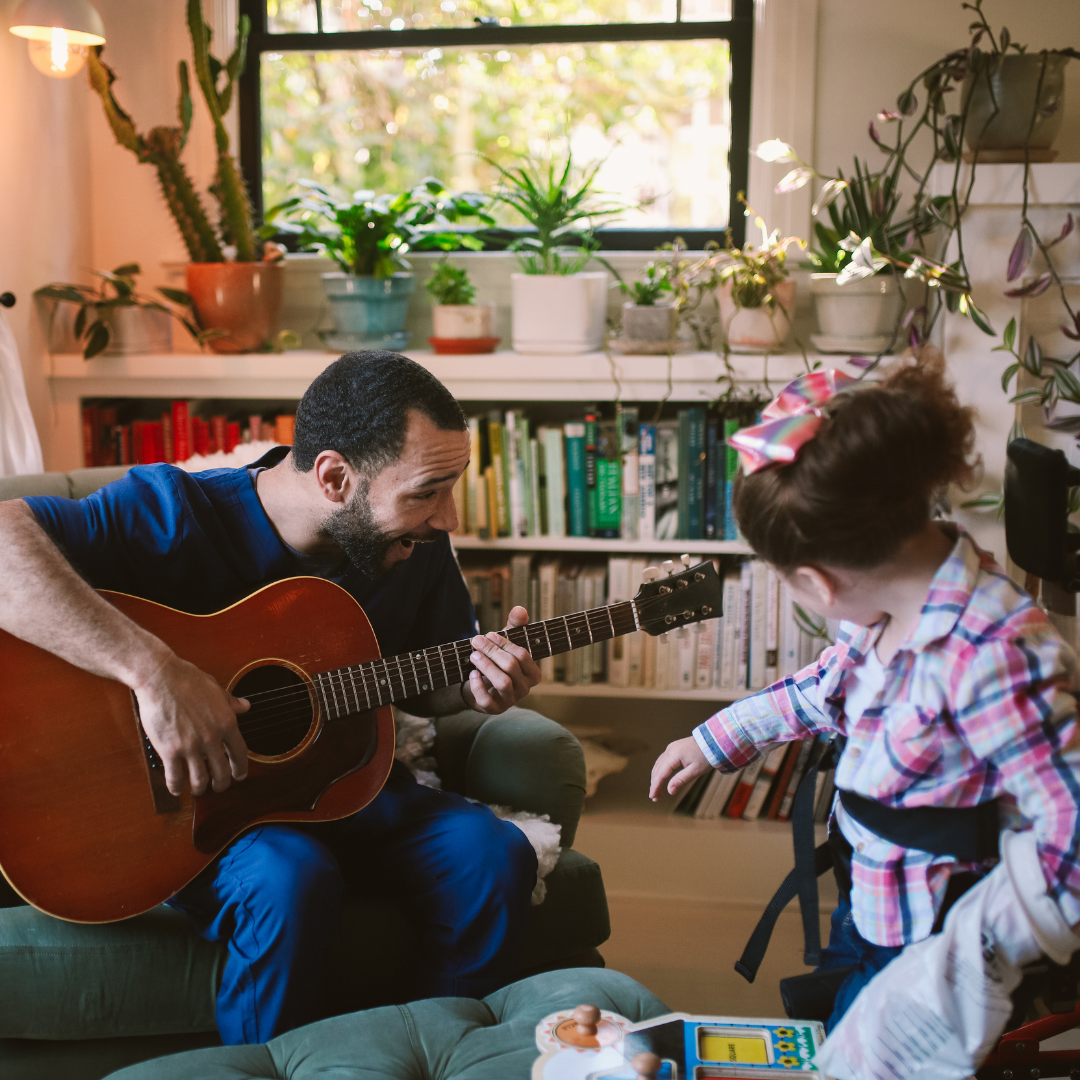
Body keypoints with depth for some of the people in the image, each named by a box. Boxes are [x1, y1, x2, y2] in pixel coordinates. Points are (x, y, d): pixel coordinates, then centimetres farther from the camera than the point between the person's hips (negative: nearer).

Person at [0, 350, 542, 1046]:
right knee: (289, 880, -35)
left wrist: (475, 687, -13)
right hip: (185, 803, -5)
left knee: (495, 855, -18)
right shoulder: (182, 515, -23)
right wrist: (154, 670, -44)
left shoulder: (417, 544, -4)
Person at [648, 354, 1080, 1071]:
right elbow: (830, 687, 13)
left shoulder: (989, 656, -35)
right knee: (833, 1040, 24)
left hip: (924, 950, -8)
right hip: (868, 912, 8)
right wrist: (715, 740, 20)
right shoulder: (892, 607, -7)